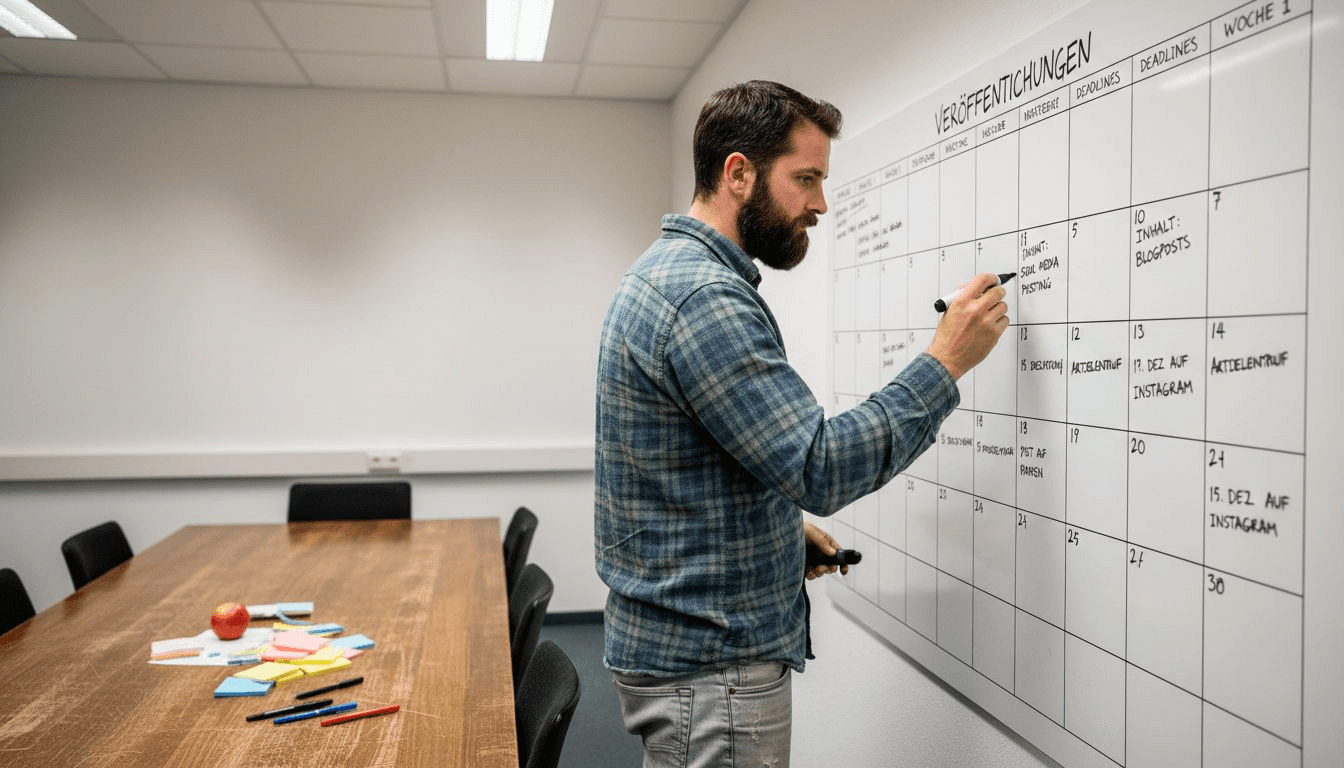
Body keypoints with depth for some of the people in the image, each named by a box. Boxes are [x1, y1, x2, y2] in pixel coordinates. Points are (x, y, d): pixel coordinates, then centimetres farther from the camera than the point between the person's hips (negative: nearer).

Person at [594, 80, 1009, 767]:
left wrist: (783, 523, 13)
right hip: (712, 664, -10)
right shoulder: (704, 296, -24)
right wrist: (944, 363, -17)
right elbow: (822, 467, -26)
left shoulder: (666, 273, 11)